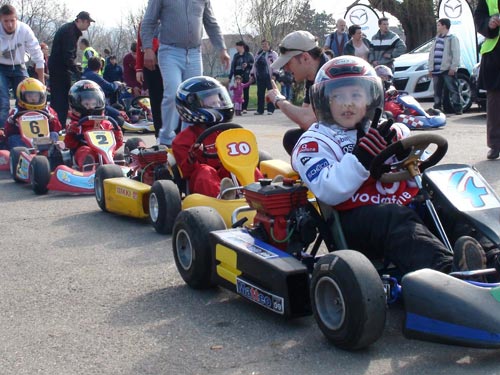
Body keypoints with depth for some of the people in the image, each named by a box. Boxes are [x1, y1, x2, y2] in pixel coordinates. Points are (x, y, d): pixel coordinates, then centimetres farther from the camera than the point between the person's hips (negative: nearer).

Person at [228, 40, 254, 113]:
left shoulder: (249, 55, 1)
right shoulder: (236, 55, 15)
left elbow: (253, 64, -2)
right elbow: (232, 66, 16)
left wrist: (247, 65, -19)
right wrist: (230, 77, 13)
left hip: (245, 75, -4)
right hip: (237, 76, 4)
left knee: (246, 92, -1)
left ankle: (244, 108, 3)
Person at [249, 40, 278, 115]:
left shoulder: (273, 54, 4)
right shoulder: (258, 54, 22)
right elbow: (254, 64, 24)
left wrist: (274, 74, -16)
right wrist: (252, 73, 16)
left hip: (269, 76, -5)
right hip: (259, 76, 5)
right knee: (260, 93, 6)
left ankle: (270, 109, 0)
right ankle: (260, 110, 10)